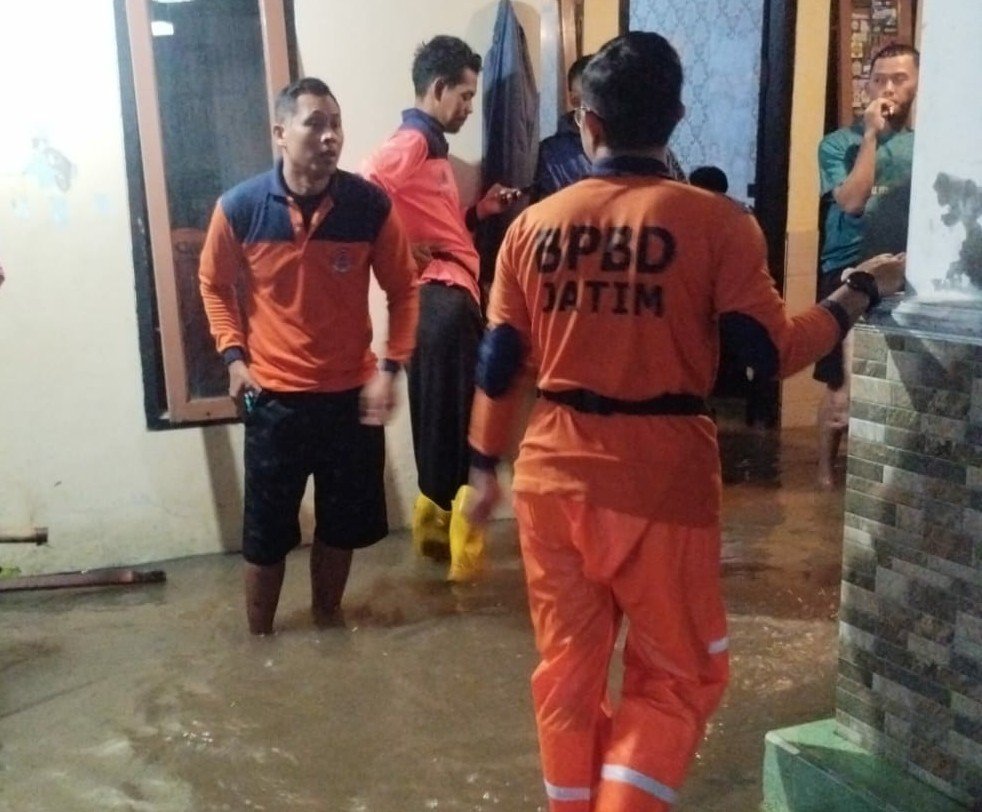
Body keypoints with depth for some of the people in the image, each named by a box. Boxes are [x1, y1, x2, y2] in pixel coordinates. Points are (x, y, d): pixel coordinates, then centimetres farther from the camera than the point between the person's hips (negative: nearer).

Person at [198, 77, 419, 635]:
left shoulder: (370, 205, -10)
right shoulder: (240, 208, -10)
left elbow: (404, 289, 1)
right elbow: (216, 285, 7)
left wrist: (390, 367, -8)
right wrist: (234, 356, -4)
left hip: (351, 393, 1)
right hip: (274, 397, -1)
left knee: (342, 524, 16)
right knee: (267, 531, 11)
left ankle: (327, 621, 40)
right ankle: (259, 637, 32)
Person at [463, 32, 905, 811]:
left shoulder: (534, 224, 2)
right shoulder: (716, 220, -8)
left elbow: (499, 362, 5)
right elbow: (775, 353, -6)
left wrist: (485, 465, 18)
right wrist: (861, 290, 9)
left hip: (553, 473, 4)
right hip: (661, 477, -3)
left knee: (567, 667, 18)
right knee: (678, 673, 15)